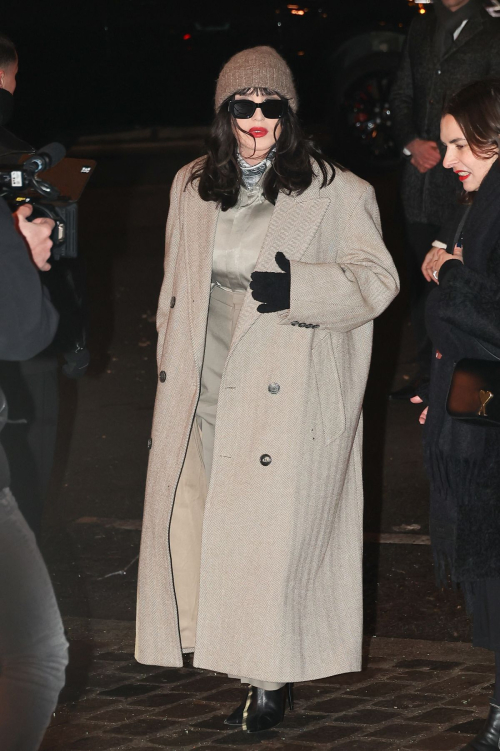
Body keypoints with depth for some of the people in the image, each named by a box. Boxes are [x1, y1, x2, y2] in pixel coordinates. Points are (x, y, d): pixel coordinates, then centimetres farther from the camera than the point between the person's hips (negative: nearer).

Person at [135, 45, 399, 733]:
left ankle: (270, 676, 3)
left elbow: (377, 280, -6)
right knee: (200, 517, 5)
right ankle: (234, 651, 19)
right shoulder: (192, 188, 13)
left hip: (290, 388, -5)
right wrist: (170, 364, 19)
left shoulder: (335, 193, -3)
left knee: (273, 529, -7)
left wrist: (295, 287, -21)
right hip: (206, 387, 5)